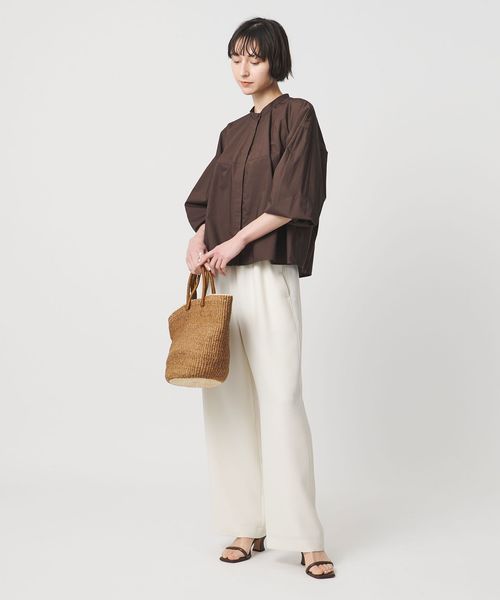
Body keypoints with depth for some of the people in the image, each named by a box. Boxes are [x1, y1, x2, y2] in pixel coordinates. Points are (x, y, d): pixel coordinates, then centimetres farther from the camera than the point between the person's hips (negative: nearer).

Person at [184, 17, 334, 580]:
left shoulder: (297, 115, 1)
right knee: (228, 399, 4)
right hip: (223, 279, 7)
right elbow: (209, 197, 18)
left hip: (270, 275, -7)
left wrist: (236, 240, -14)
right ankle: (248, 524, 12)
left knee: (281, 399, -11)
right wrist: (200, 236, -2)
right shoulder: (233, 133, 21)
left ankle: (305, 537, -6)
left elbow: (292, 199, -9)